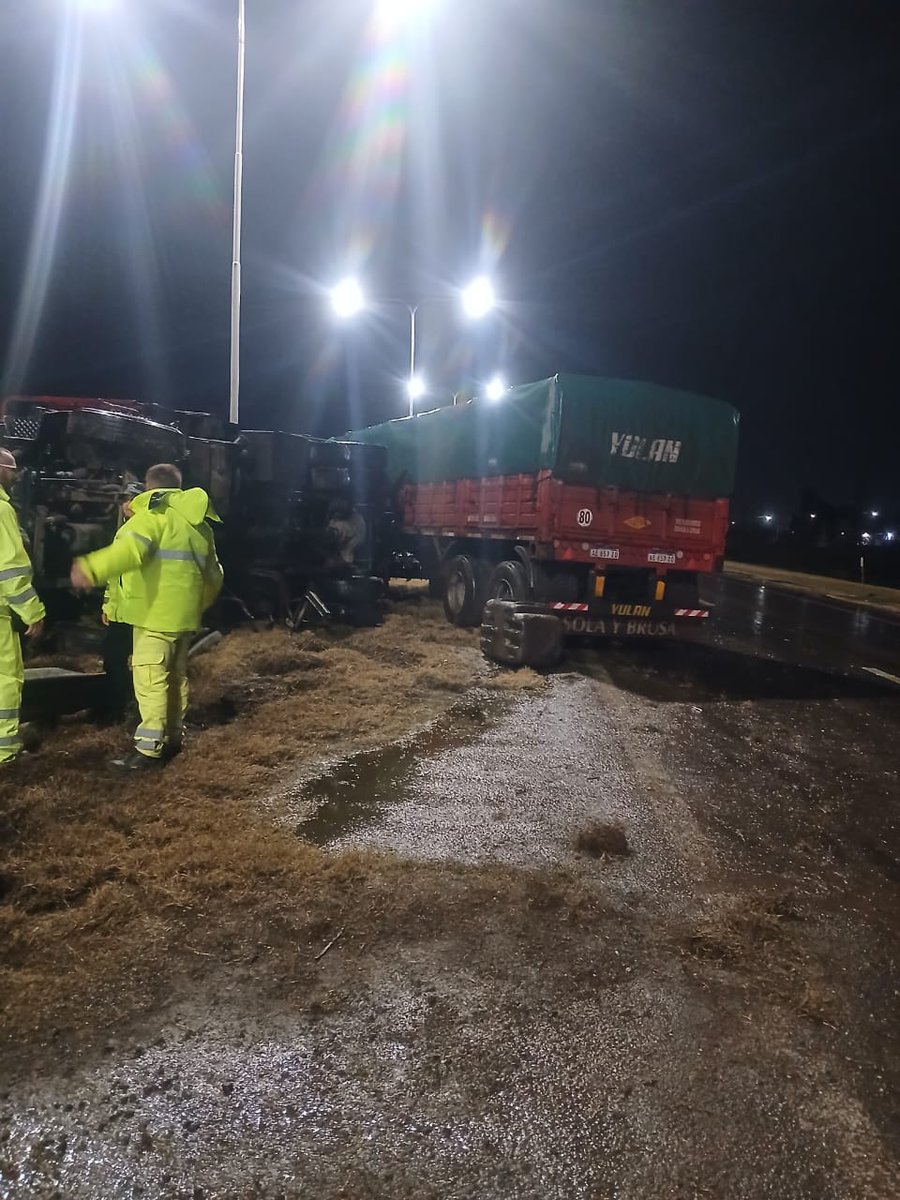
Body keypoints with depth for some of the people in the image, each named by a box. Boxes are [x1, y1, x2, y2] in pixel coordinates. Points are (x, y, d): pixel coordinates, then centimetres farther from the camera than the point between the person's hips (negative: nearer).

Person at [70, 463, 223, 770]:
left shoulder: (154, 513, -7)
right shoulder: (197, 523, 19)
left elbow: (131, 548, -28)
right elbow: (213, 576, 24)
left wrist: (92, 568, -38)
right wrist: (198, 606, 37)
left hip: (157, 612, -9)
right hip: (184, 614, 9)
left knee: (150, 676, -8)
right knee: (176, 675, 17)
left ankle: (149, 747, -10)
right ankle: (173, 737, 27)